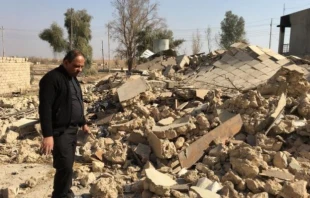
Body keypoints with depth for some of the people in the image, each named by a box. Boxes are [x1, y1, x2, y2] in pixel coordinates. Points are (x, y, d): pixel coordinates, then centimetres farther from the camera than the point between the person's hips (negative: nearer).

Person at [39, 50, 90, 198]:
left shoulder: (73, 78, 14)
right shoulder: (52, 78, -15)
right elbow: (45, 107, -22)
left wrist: (82, 123, 26)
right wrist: (47, 135, -26)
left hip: (72, 129, 9)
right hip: (59, 131, -9)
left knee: (67, 166, 15)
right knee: (65, 167, -9)